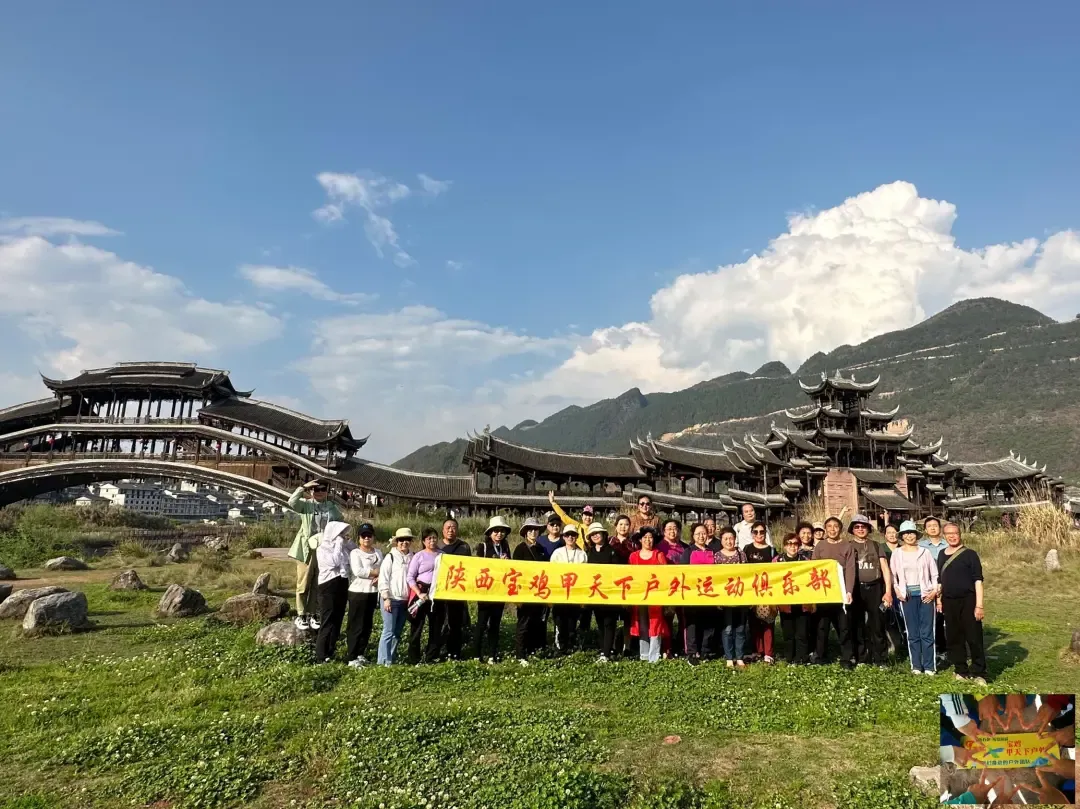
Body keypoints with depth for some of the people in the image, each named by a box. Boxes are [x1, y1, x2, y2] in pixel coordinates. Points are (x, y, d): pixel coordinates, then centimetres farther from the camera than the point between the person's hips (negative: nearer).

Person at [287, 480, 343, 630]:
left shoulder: (332, 507, 9)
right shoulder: (305, 504, -1)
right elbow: (291, 502, -21)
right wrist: (303, 487, -21)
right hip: (307, 549, -3)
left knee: (318, 585, 10)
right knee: (303, 584, 3)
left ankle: (311, 615, 20)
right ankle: (300, 616, 13)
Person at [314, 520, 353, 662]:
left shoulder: (343, 547, 12)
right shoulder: (322, 549, -7)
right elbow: (334, 562, -21)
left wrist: (347, 542, 1)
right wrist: (339, 544, -13)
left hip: (342, 586, 7)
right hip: (329, 587, -7)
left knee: (337, 621, 10)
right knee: (327, 622, -5)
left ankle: (329, 653, 18)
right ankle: (321, 656, 1)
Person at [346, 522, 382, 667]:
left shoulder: (378, 552, 11)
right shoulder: (355, 553, -6)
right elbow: (358, 571, -20)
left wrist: (379, 577, -16)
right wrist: (377, 572, -12)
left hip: (373, 592, 6)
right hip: (358, 592, -6)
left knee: (367, 625, 11)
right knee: (356, 626, -3)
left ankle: (360, 654, 22)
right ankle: (352, 657, 2)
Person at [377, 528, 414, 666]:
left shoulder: (412, 558, 8)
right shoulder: (390, 557, -4)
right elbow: (383, 578, -8)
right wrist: (386, 598, -13)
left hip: (405, 600, 5)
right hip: (391, 599, -5)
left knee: (397, 632, 9)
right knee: (388, 631, -7)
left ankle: (391, 659, 17)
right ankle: (383, 661, -3)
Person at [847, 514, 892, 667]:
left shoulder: (876, 546, 9)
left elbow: (885, 569, 6)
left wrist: (888, 591, -2)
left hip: (875, 588, 0)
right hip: (856, 589, 0)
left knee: (877, 625, 1)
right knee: (857, 626, 4)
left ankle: (879, 660, 10)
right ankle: (861, 659, 12)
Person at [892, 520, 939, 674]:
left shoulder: (925, 552, 3)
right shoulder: (896, 554, 4)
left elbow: (935, 574, 5)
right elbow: (893, 576, 6)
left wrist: (935, 591, -5)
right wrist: (897, 591, -5)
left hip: (925, 595, 0)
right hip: (907, 596, 0)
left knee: (927, 632, -1)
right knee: (913, 633, 3)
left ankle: (929, 666, 7)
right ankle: (916, 666, 11)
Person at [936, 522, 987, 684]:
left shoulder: (969, 554, -6)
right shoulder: (941, 554, 10)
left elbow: (978, 580, -10)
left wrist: (979, 605, -15)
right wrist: (939, 600, 14)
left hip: (968, 600, -5)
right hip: (949, 602, 5)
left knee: (974, 638, -1)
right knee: (953, 638, 10)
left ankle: (978, 673, 10)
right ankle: (961, 670, 21)